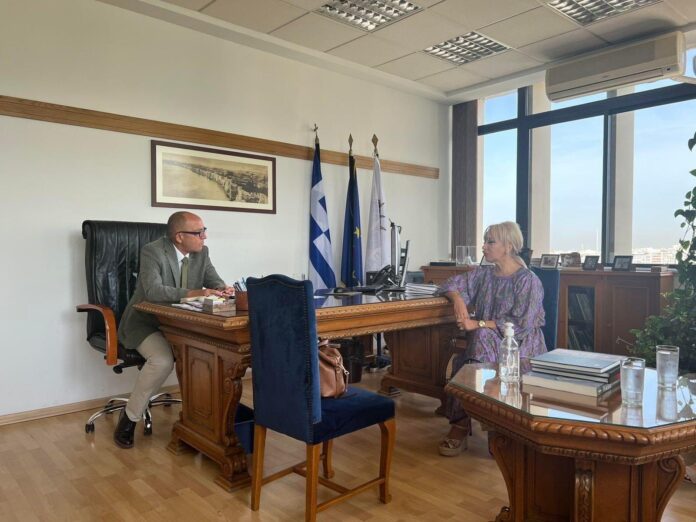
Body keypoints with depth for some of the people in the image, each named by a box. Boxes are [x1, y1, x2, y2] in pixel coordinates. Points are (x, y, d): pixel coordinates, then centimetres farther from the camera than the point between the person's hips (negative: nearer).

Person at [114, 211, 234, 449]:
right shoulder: (152, 251, -20)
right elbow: (153, 291, -34)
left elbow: (215, 282, 0)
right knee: (163, 360, -32)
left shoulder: (201, 252, -2)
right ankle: (129, 417, -7)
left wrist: (222, 289, -25)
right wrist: (194, 293, -44)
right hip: (146, 322, -5)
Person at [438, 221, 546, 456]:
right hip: (487, 341, 5)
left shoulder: (528, 281, -8)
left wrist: (479, 325, -22)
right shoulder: (483, 273, 10)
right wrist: (458, 300, -11)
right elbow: (453, 283, 12)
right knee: (461, 361, -28)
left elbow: (520, 324, -16)